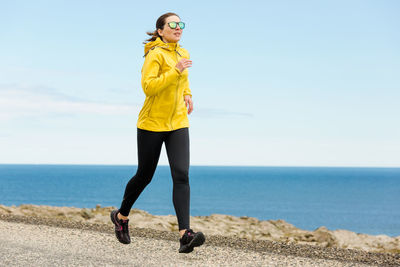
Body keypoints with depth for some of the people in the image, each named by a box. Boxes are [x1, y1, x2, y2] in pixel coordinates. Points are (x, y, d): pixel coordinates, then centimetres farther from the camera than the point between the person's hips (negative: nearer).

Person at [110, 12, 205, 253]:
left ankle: (185, 234, -21)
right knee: (144, 176, 9)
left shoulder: (183, 53, 9)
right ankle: (121, 216, 36)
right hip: (152, 123, -5)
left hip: (178, 124, 5)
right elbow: (148, 87, -24)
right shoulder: (155, 54, -12)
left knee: (182, 175, -13)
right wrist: (175, 71, -29)